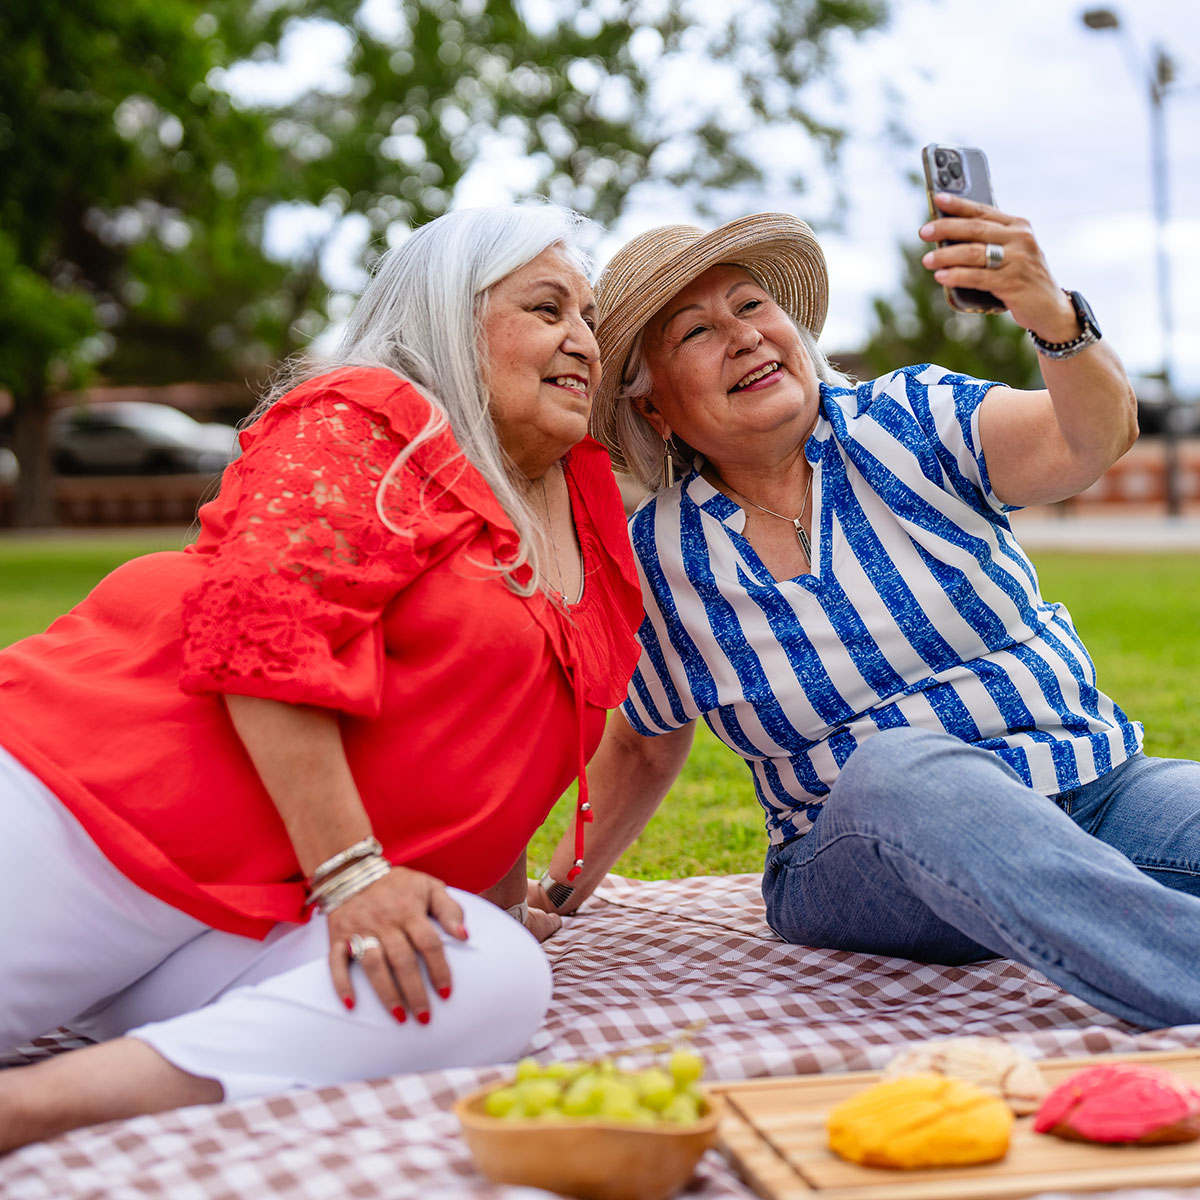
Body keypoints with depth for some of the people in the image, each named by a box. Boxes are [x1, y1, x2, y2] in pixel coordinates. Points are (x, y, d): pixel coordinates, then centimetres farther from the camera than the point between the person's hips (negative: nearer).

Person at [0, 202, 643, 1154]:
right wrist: (351, 871, -22)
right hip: (95, 808, -6)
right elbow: (264, 628, -17)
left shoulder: (589, 499, 20)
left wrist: (504, 902, 27)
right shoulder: (361, 423, -2)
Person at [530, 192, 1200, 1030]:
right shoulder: (660, 558, 1)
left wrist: (1057, 320, -40)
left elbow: (1090, 441, -19)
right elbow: (644, 744, 17)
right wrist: (564, 887, 11)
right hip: (864, 860, -1)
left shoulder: (905, 420, -1)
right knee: (895, 765, -37)